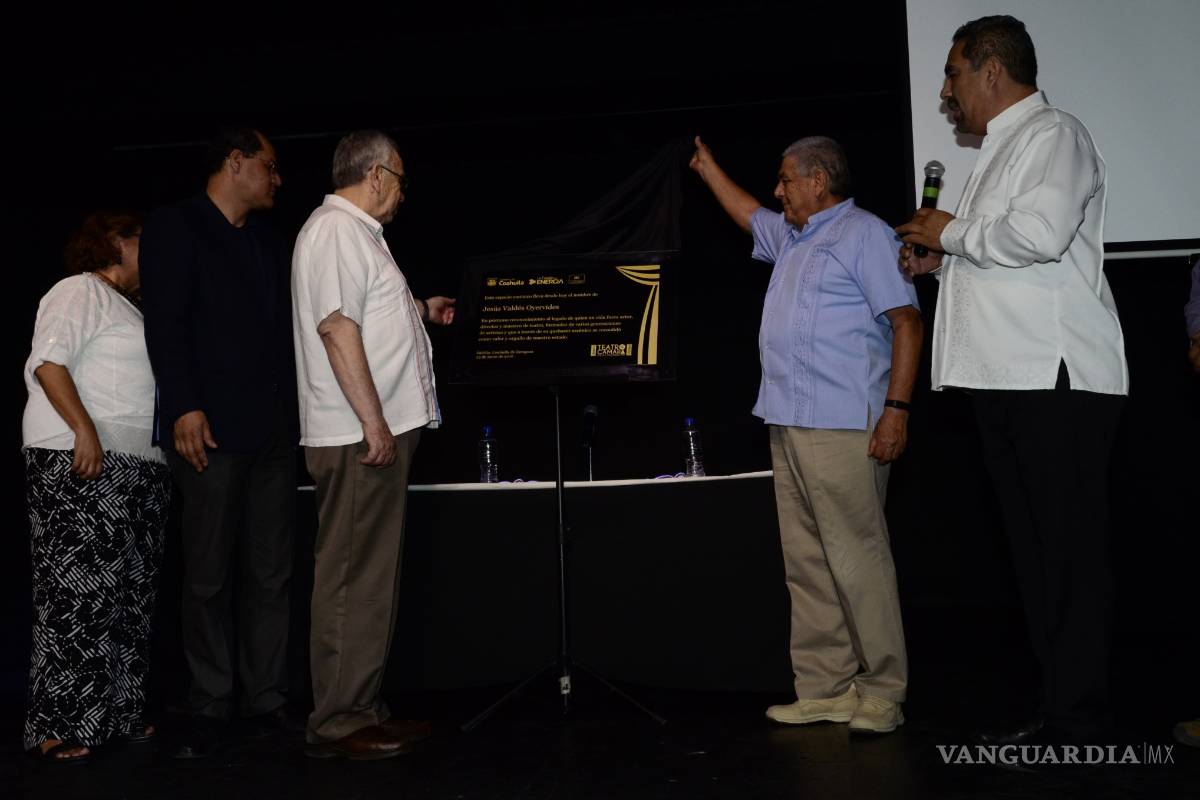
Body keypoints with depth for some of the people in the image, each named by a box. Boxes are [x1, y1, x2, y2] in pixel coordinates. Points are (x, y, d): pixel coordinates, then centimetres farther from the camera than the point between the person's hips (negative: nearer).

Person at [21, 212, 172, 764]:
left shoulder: (126, 306, 25)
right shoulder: (80, 291, -3)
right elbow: (48, 362, -16)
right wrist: (84, 429, -24)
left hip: (137, 469, 10)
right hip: (83, 468, -10)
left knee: (130, 596, 9)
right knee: (79, 595, -9)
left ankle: (120, 715, 17)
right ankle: (58, 728, -4)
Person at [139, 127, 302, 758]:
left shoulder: (268, 240, 21)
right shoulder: (176, 228, 2)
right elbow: (165, 324, -7)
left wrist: (294, 408, 10)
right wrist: (184, 408, -16)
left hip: (274, 429, 6)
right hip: (212, 428, -6)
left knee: (271, 574, 6)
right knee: (209, 576, 0)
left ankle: (266, 699, 14)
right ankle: (210, 709, 11)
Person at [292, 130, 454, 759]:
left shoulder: (356, 231, 21)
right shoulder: (336, 229, -11)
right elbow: (336, 328, -20)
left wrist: (419, 310, 28)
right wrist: (374, 424, -23)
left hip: (381, 431, 11)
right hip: (360, 436, -11)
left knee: (373, 577, 13)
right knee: (353, 580, -5)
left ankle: (364, 709, 22)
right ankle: (339, 724, 3)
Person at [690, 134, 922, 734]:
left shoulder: (864, 234, -2)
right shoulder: (791, 239, 22)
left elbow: (905, 321, -10)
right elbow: (747, 214, 44)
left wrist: (897, 408, -17)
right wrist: (707, 167, 50)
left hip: (842, 428, -9)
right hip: (788, 426, 9)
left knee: (857, 560, -7)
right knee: (806, 565, 7)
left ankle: (882, 694, 2)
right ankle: (824, 689, 12)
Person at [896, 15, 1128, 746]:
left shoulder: (1053, 134, -4)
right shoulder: (1004, 149, 23)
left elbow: (1039, 235, -22)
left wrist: (953, 232, -8)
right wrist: (941, 262, 14)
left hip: (1058, 381, -9)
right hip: (1010, 382, 9)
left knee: (1071, 551, -5)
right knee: (1036, 551, 10)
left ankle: (1080, 723, 2)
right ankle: (1060, 707, 18)